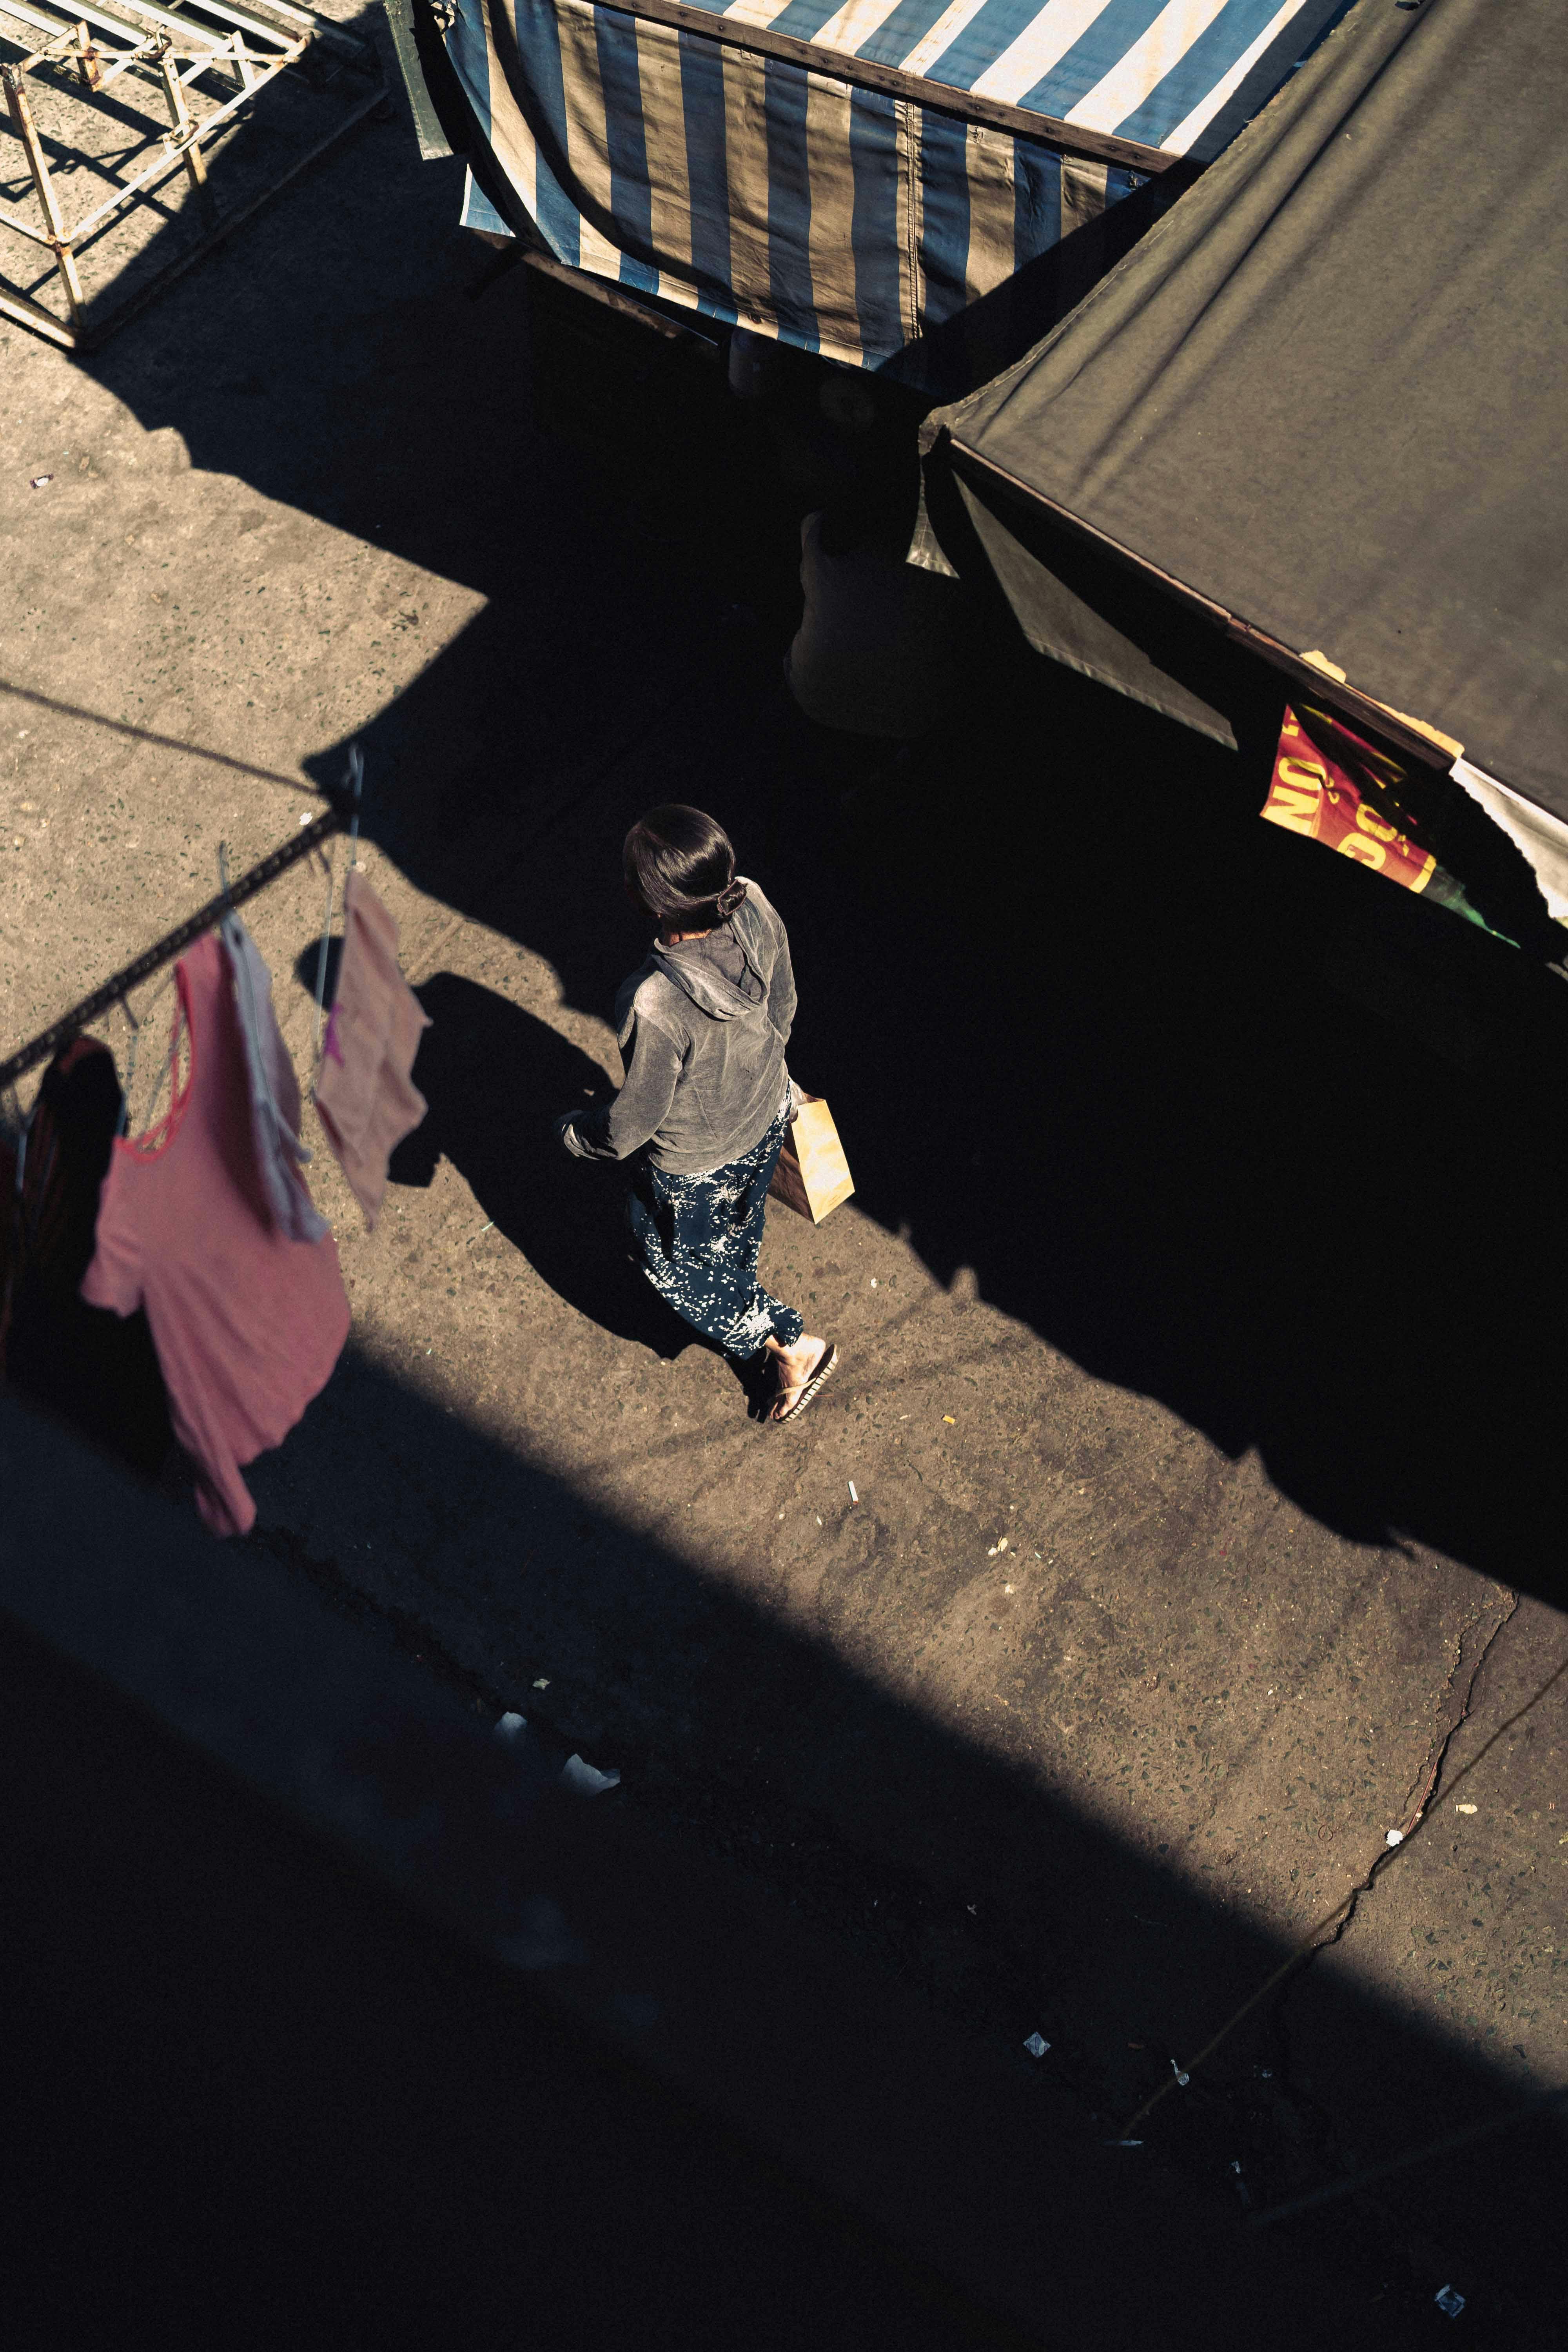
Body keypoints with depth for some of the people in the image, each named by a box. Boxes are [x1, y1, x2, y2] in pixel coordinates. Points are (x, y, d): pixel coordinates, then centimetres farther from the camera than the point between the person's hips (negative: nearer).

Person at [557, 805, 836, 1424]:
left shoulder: (658, 1005, -44)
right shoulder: (754, 909, -26)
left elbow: (634, 1122, -26)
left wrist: (573, 1131, -3)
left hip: (694, 1161, -6)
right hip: (766, 1116, 6)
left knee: (675, 1262, 27)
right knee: (735, 1238, 36)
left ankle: (791, 1344, 38)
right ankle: (742, 1322, 66)